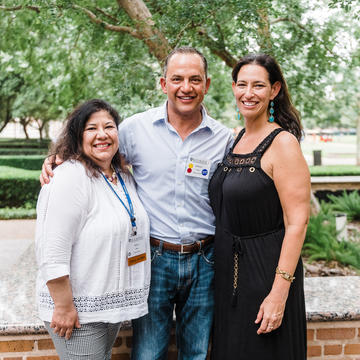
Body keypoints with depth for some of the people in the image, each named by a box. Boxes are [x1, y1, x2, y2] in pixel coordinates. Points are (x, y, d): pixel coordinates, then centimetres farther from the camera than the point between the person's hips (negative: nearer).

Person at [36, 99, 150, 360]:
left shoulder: (125, 177, 8)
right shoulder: (70, 178, -19)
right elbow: (53, 252, -23)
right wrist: (64, 307, -21)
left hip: (113, 305, 8)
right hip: (79, 311, -8)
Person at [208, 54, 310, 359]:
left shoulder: (283, 143, -14)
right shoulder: (237, 139, 9)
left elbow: (297, 222, -19)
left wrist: (279, 293, -22)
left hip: (267, 270, -7)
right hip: (229, 271, 7)